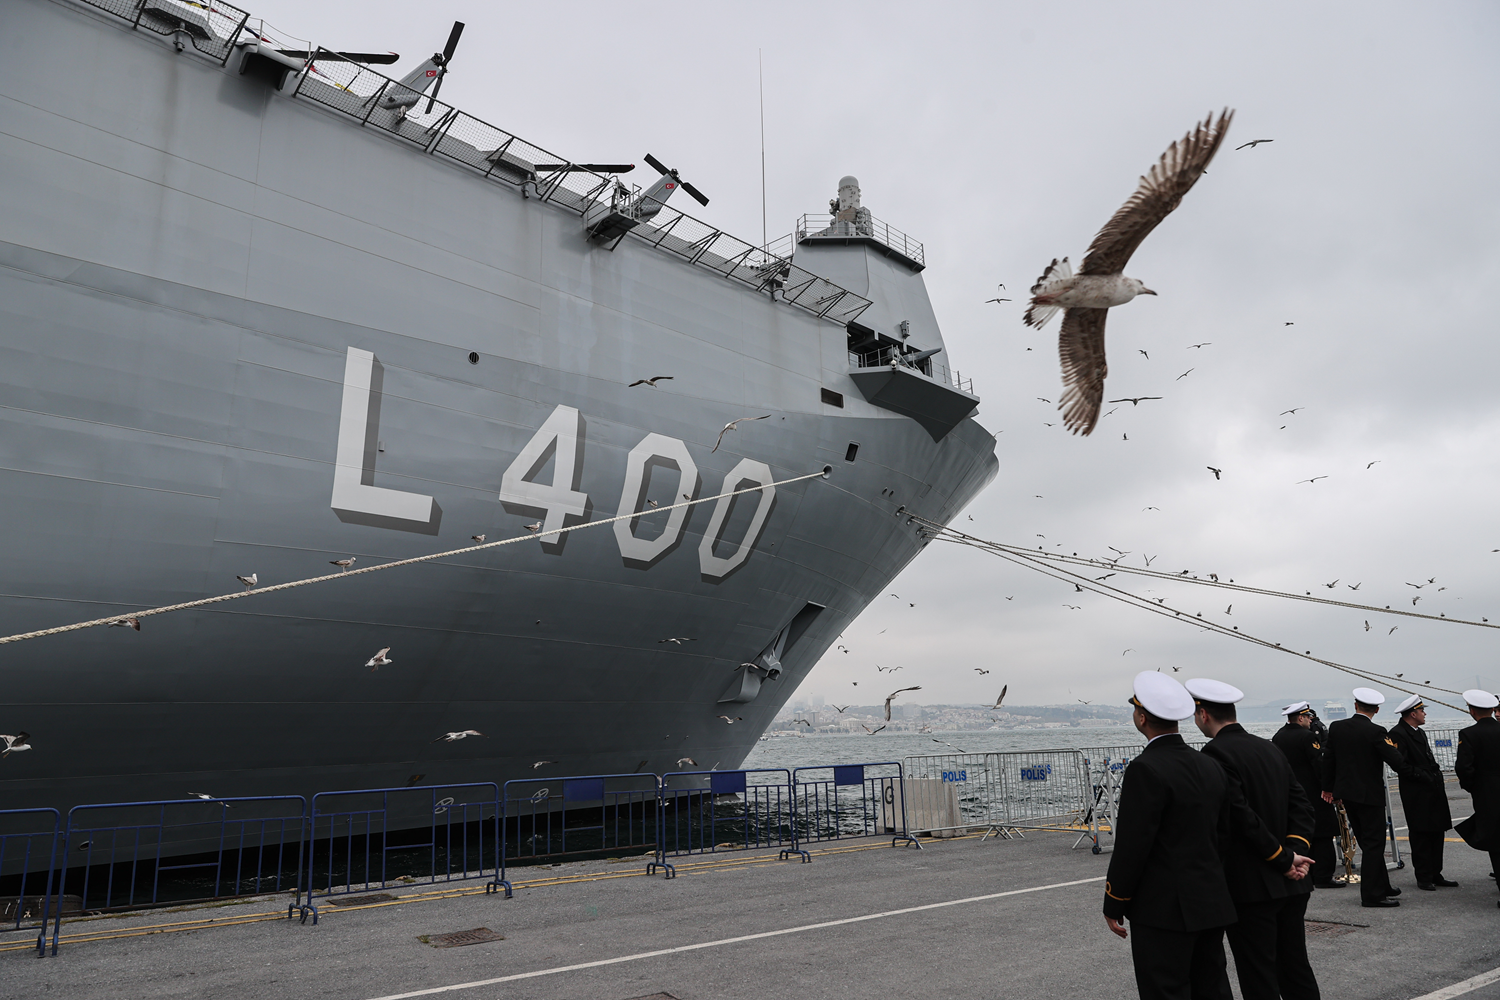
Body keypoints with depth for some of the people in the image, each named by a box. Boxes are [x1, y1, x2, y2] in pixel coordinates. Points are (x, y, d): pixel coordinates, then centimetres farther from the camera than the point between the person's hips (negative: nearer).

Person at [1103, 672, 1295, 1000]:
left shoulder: (1145, 769, -19)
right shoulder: (1210, 766, 7)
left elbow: (1131, 845, -18)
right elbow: (1244, 822, 11)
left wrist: (1113, 905, -9)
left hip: (1164, 911, -8)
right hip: (1211, 905, 9)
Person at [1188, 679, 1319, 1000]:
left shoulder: (1216, 752, -15)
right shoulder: (1270, 748, 11)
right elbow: (1302, 804, 7)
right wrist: (1292, 850, -1)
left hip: (1250, 888, -8)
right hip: (1291, 884, 8)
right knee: (1297, 971, 17)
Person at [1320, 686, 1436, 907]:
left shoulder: (1336, 727, 1)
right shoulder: (1375, 732, -16)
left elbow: (1328, 759, 8)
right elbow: (1398, 762, -16)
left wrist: (1329, 788, 20)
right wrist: (1424, 778, -1)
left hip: (1346, 793, 6)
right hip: (1369, 795, -6)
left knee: (1367, 843, 17)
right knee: (1374, 844, 1)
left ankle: (1382, 886, 28)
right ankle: (1371, 895, 2)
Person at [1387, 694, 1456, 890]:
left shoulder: (1419, 732, 18)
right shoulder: (1397, 734, -13)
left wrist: (1437, 776, 14)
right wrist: (1421, 776, -17)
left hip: (1433, 791, 9)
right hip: (1417, 794, -9)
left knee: (1437, 833, 11)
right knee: (1420, 835, -2)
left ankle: (1435, 874, 20)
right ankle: (1424, 877, 5)